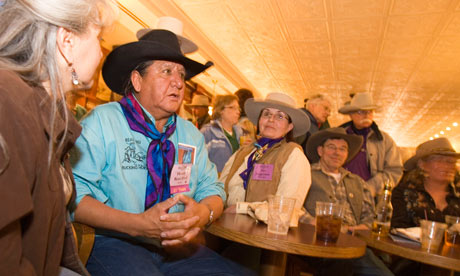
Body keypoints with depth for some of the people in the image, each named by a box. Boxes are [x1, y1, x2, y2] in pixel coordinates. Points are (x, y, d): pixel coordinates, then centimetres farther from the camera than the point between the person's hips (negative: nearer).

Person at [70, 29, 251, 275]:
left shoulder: (190, 133, 11)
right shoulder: (102, 121, -6)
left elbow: (211, 189, 10)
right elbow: (73, 194, -13)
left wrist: (203, 213, -14)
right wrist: (138, 225, -24)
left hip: (177, 246, 6)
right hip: (114, 243, -5)